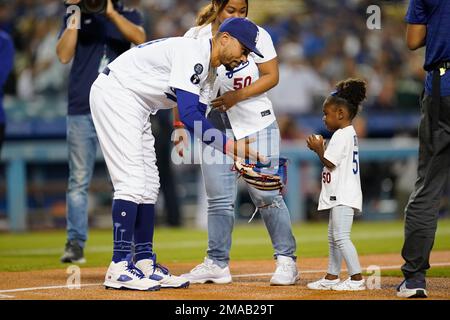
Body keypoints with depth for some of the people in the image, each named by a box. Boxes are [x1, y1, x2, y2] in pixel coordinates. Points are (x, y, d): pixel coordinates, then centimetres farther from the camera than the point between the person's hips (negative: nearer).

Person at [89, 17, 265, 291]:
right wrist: (231, 146, -29)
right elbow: (189, 115, -30)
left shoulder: (205, 66, 10)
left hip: (138, 107, 11)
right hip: (115, 95, -11)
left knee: (149, 185, 10)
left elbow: (197, 117, 10)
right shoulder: (193, 54, -21)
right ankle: (120, 268, -15)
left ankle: (145, 263, 14)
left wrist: (238, 153, 0)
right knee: (132, 182, -15)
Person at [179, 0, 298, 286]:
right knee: (219, 199, 3)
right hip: (215, 126, 2)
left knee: (266, 195, -5)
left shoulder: (256, 35, -7)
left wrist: (238, 96, -19)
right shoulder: (196, 37, -3)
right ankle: (217, 264, 13)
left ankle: (286, 260, 5)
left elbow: (272, 76, -6)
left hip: (256, 123, -2)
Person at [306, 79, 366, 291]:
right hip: (341, 196, 11)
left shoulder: (341, 135, -15)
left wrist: (319, 149, -5)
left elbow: (329, 163, -18)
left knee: (341, 237, -15)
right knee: (333, 237, 17)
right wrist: (321, 149, 11)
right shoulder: (349, 134, 17)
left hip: (343, 196, -11)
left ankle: (357, 279, -18)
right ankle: (331, 277, 23)